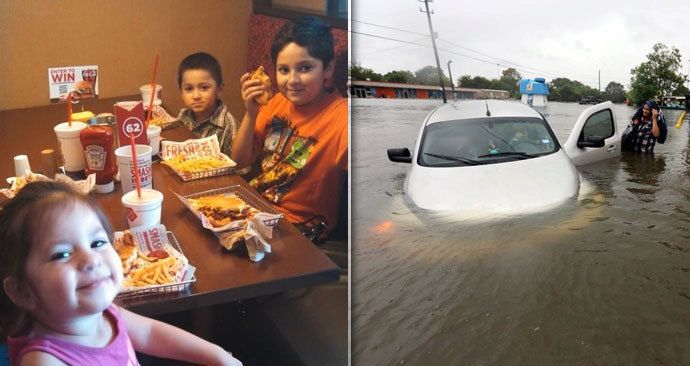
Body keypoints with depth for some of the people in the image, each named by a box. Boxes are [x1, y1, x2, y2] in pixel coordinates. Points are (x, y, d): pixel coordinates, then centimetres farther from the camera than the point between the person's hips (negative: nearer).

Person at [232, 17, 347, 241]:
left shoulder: (341, 117, -22)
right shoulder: (277, 101, -2)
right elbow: (240, 160, 3)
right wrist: (251, 113, -12)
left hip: (301, 227, -6)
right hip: (257, 202, 6)